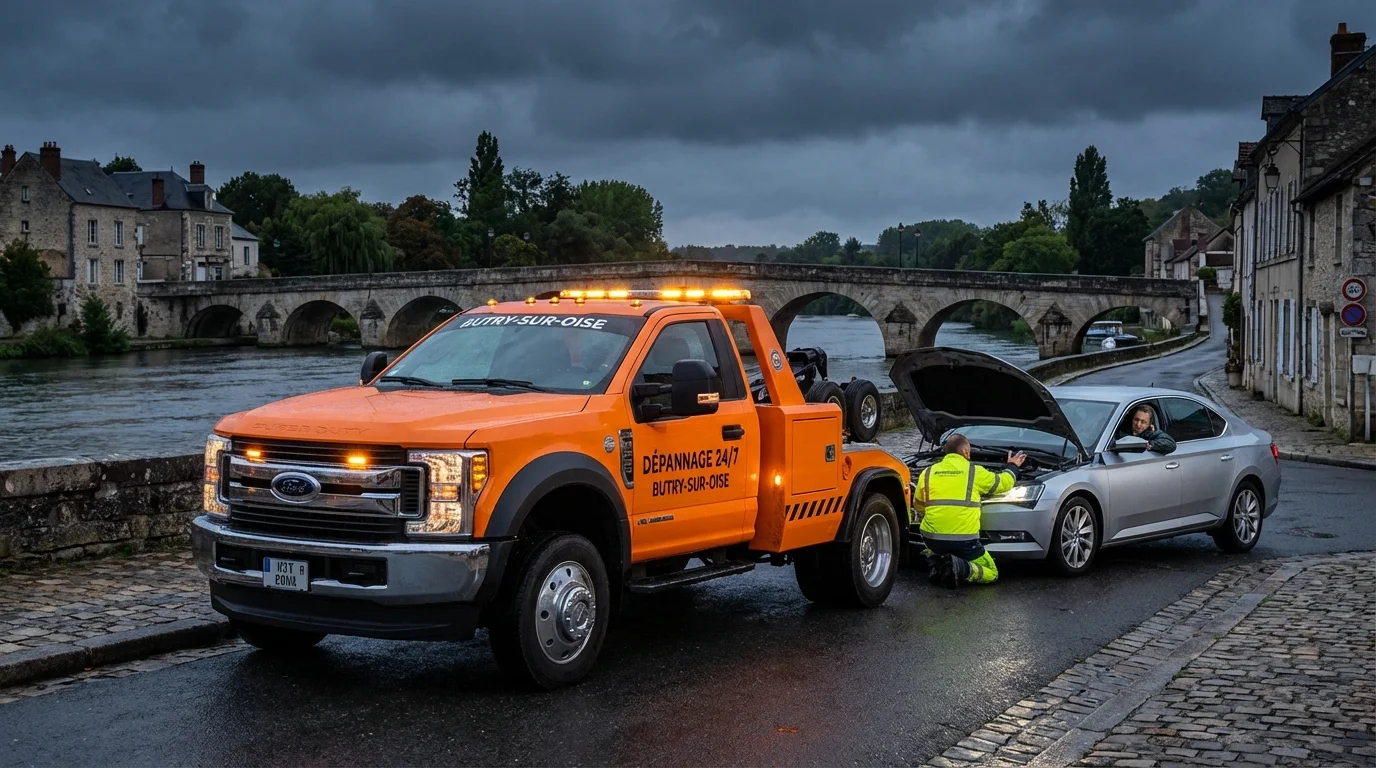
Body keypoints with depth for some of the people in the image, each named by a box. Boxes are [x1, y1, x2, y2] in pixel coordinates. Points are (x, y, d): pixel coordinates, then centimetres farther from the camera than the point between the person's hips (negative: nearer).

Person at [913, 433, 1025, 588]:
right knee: (991, 573, 15)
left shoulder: (927, 473, 9)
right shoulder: (975, 472, 3)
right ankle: (961, 568, -16)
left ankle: (935, 563, 3)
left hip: (932, 538, 3)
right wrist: (1012, 466, 38)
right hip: (964, 541, -3)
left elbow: (918, 504, 23)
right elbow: (1004, 483, 19)